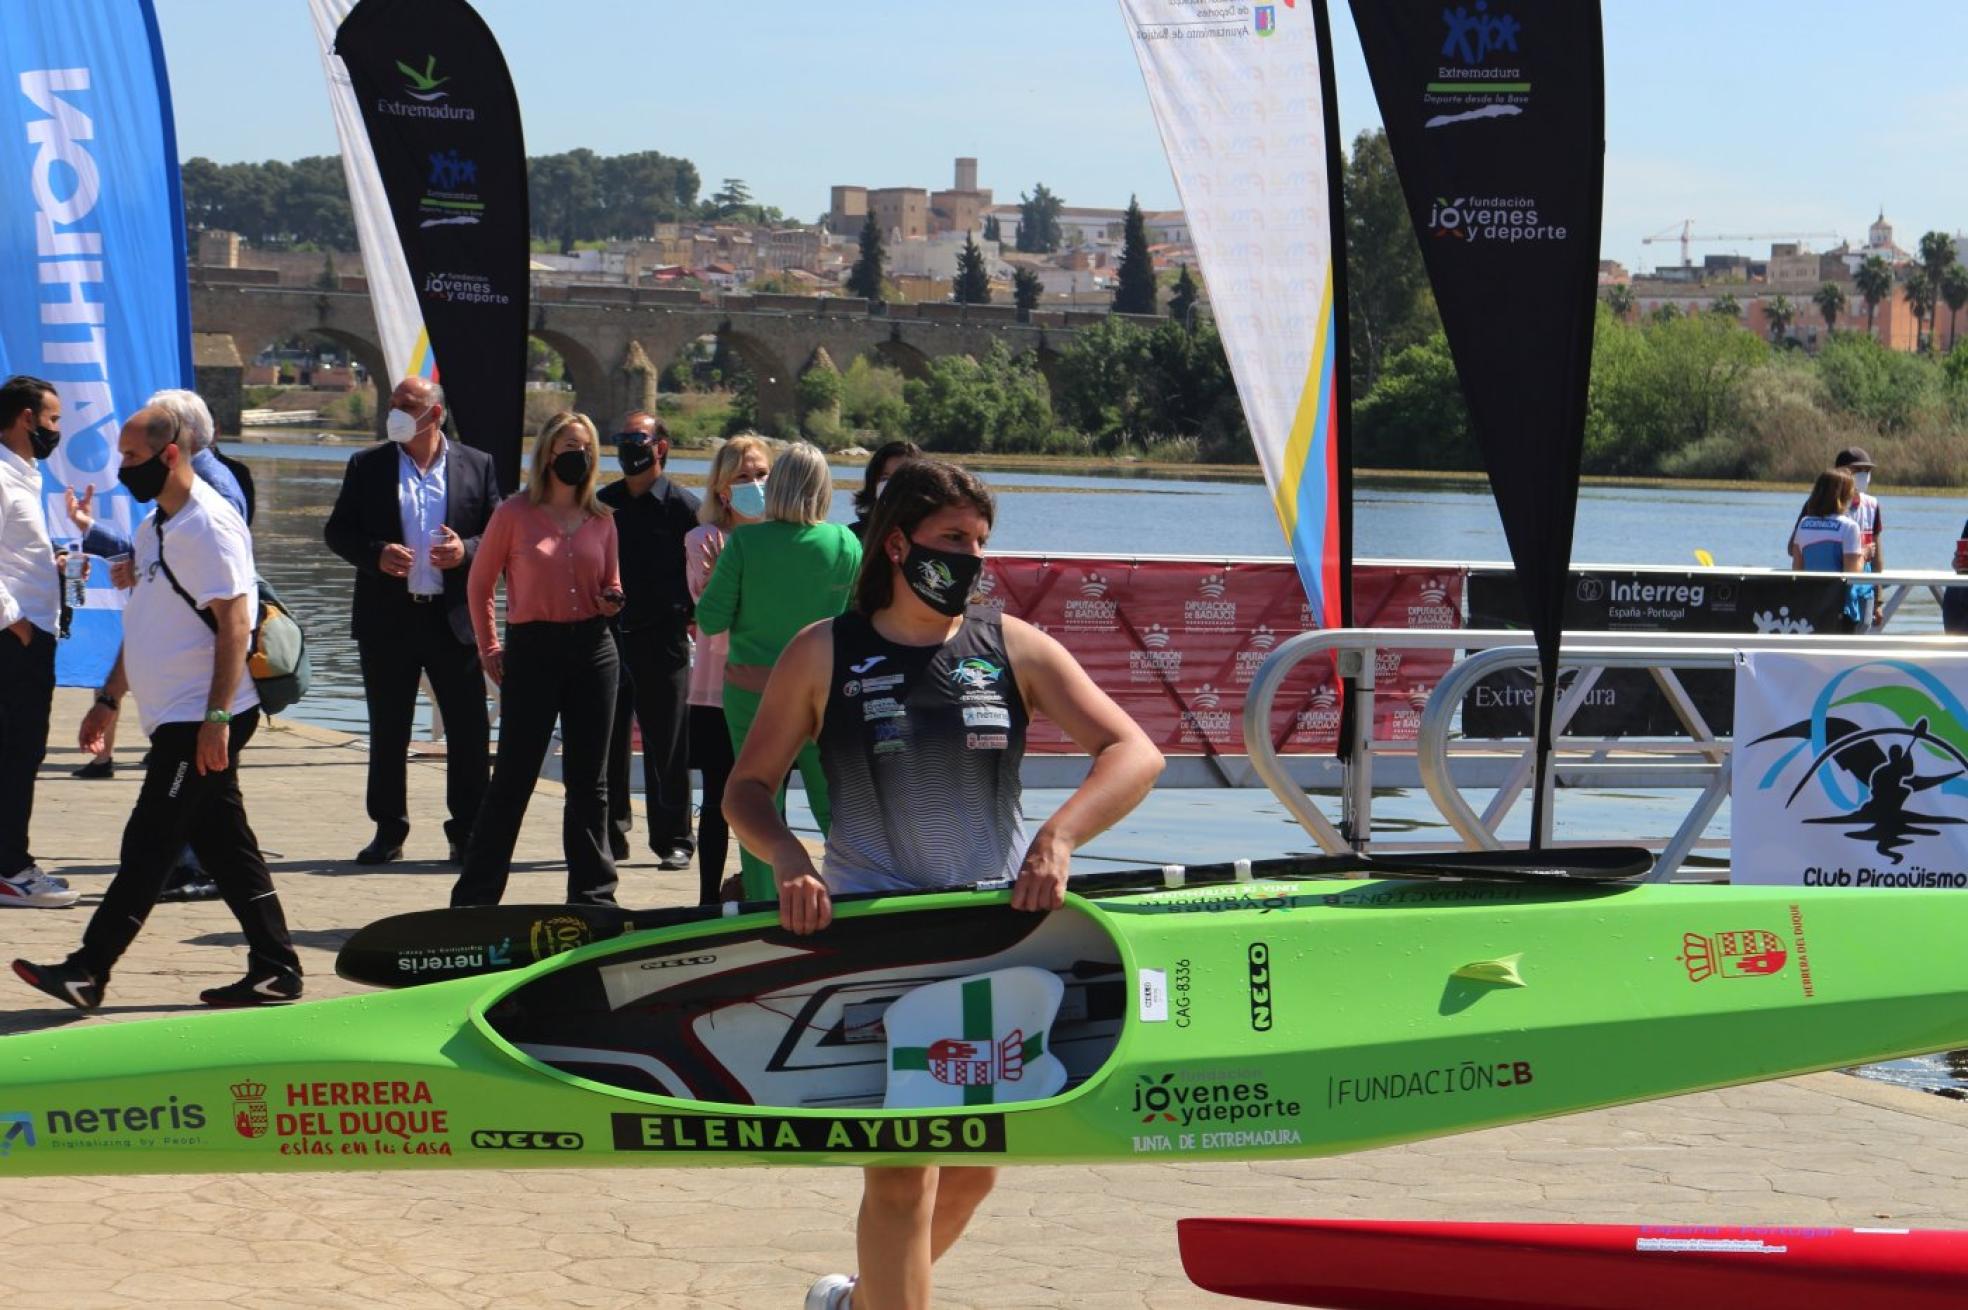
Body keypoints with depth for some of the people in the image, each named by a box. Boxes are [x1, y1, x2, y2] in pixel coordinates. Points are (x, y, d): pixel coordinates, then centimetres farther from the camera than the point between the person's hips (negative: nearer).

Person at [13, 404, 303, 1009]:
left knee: (149, 845, -7)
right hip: (175, 719, 10)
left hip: (202, 720, -10)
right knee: (223, 846, 10)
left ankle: (88, 971, -6)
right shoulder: (155, 529, 16)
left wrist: (217, 719, -23)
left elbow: (235, 624, -19)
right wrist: (109, 700, 22)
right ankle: (275, 967, 13)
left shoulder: (210, 526, -14)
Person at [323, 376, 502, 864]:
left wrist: (467, 550, -14)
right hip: (387, 618, 1)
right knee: (387, 731, 7)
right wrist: (376, 554, -13)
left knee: (468, 731, 1)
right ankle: (388, 831, 17)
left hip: (454, 618, 0)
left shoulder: (478, 466, 5)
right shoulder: (366, 466, 5)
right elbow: (337, 531, 5)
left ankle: (467, 831, 11)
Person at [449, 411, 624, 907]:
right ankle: (474, 898, 6)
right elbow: (480, 582, 5)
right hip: (532, 650, -4)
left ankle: (593, 894, 15)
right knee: (513, 778, -2)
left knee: (589, 782, 8)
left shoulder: (601, 519, 9)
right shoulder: (515, 513, -2)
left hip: (593, 649, 4)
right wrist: (489, 648, 1)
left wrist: (613, 601, -1)